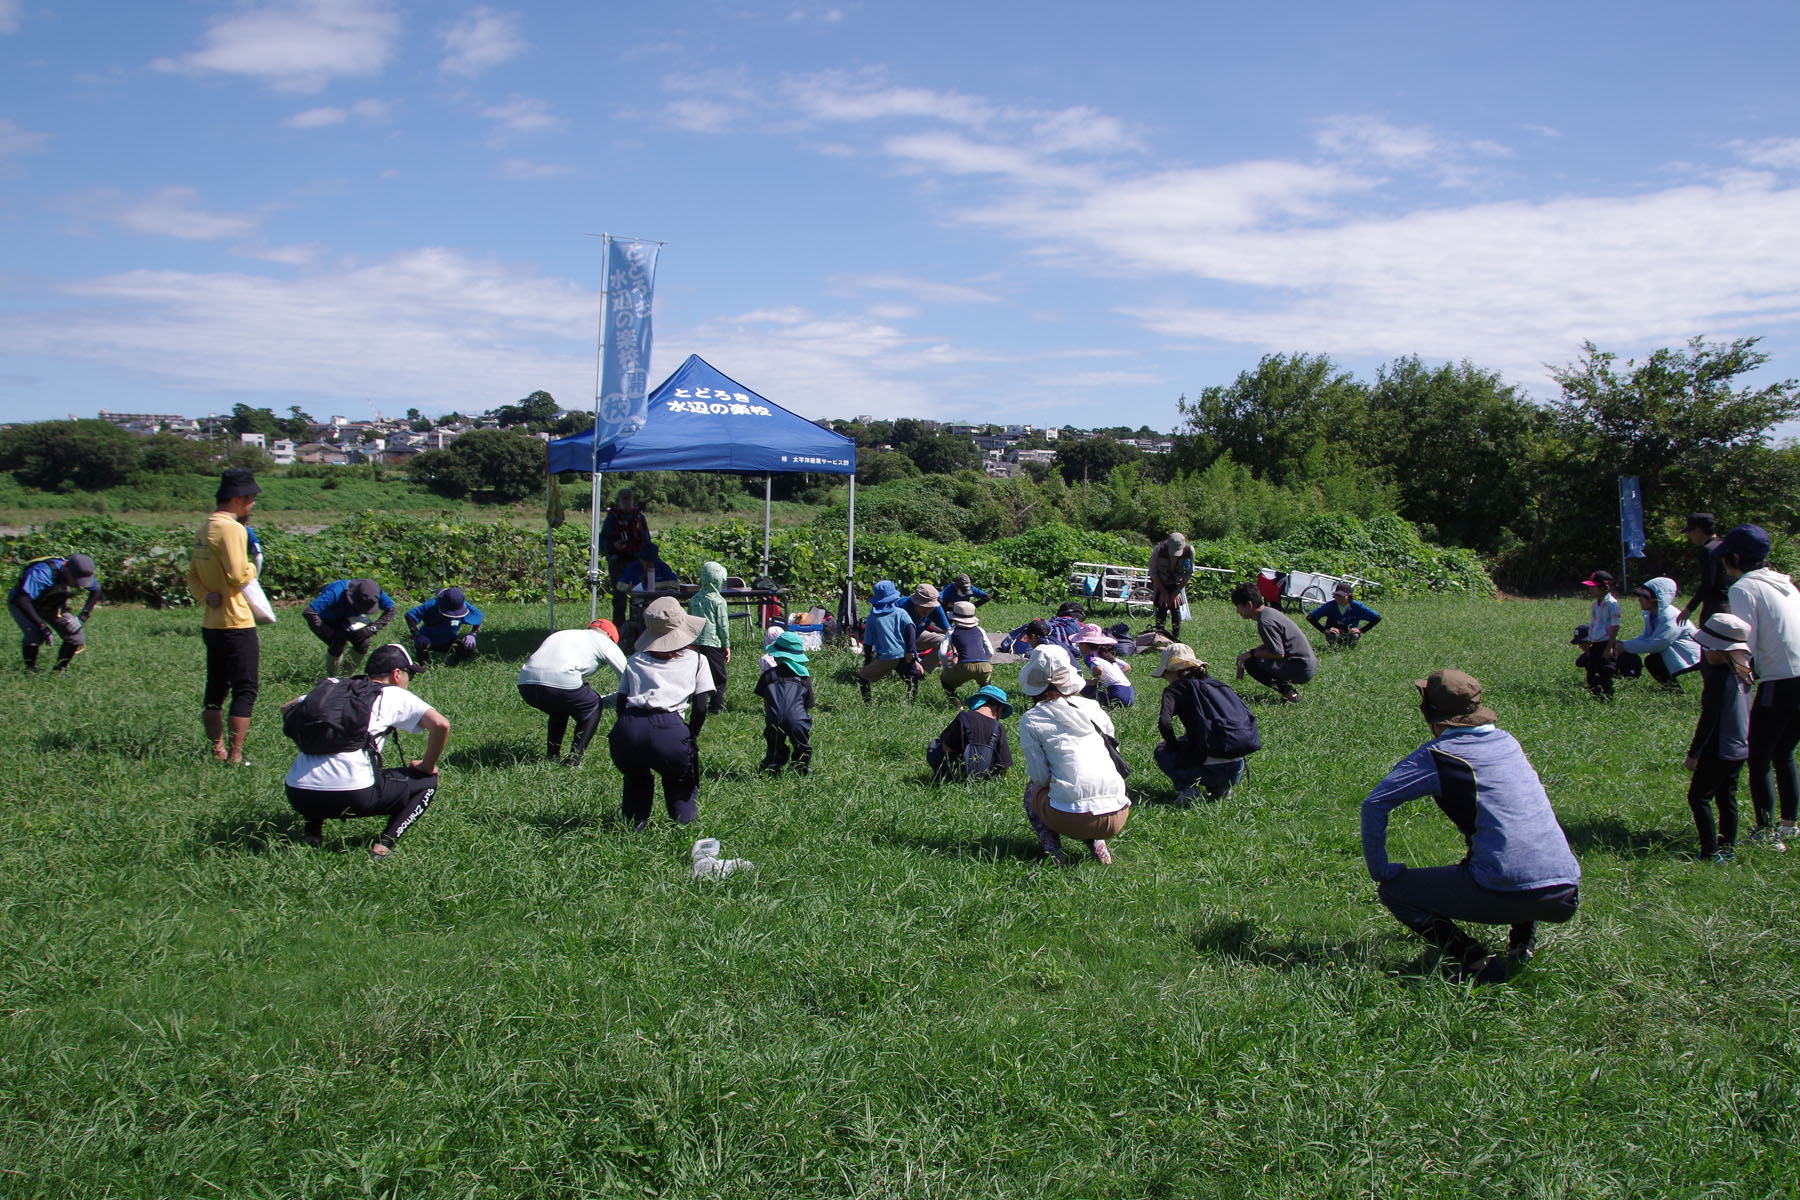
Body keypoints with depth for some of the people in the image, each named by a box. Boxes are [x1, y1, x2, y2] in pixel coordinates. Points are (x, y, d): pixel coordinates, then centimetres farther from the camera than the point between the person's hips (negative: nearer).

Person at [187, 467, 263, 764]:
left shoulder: (205, 528, 15)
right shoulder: (231, 528, -15)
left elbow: (193, 576, 17)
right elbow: (238, 576, -22)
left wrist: (206, 596, 0)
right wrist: (252, 568, -1)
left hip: (211, 623, 9)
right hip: (236, 623, -9)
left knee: (215, 690, 14)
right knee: (245, 691, -4)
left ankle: (217, 751, 20)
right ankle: (235, 756, -5)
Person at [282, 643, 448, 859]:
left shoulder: (332, 687, 22)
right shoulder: (394, 695, 9)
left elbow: (286, 709, 30)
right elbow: (441, 724, -3)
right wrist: (427, 766, 12)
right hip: (352, 795, -5)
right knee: (427, 781, 15)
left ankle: (312, 831, 21)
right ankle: (386, 841, -2)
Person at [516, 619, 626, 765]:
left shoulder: (562, 634, 35)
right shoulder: (604, 641, 18)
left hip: (525, 683, 6)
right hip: (560, 683, -6)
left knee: (561, 706, 34)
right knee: (593, 707, 19)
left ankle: (551, 757, 26)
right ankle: (573, 759, 10)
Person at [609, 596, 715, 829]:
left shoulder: (635, 662, 25)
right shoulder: (696, 660, 19)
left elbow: (621, 705, 19)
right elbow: (700, 709, 11)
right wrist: (691, 738, 24)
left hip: (626, 731, 3)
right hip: (669, 730, -3)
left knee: (636, 777, 34)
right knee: (681, 781, 25)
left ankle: (634, 822, 23)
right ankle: (684, 823, 7)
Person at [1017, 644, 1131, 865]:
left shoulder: (1031, 721, 0)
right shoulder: (1093, 708, 11)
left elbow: (1040, 776, -1)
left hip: (1073, 818, -4)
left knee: (1032, 789, 29)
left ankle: (1053, 850, 10)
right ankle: (1098, 846, 16)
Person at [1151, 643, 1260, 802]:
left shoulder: (1177, 688, 1)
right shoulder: (1217, 684, 19)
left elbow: (1164, 722, -16)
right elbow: (1247, 715, 20)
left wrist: (1174, 745, 4)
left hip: (1210, 768, -6)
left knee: (1162, 751, 22)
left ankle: (1187, 788, 0)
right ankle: (1222, 787, 18)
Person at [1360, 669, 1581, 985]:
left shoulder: (1437, 756, -2)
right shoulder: (1508, 741, 15)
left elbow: (1374, 804, -5)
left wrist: (1379, 870, 6)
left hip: (1505, 895, -6)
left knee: (1394, 890, 9)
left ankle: (1476, 963, -5)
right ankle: (1523, 942, 17)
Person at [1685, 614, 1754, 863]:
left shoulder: (1718, 675, -21)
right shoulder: (1741, 672, 4)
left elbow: (1709, 718, -20)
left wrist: (1693, 753, -17)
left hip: (1719, 751, -9)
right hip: (1741, 748, 9)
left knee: (1698, 797, -2)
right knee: (1726, 798, 17)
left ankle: (1711, 853, -5)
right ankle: (1728, 849, 22)